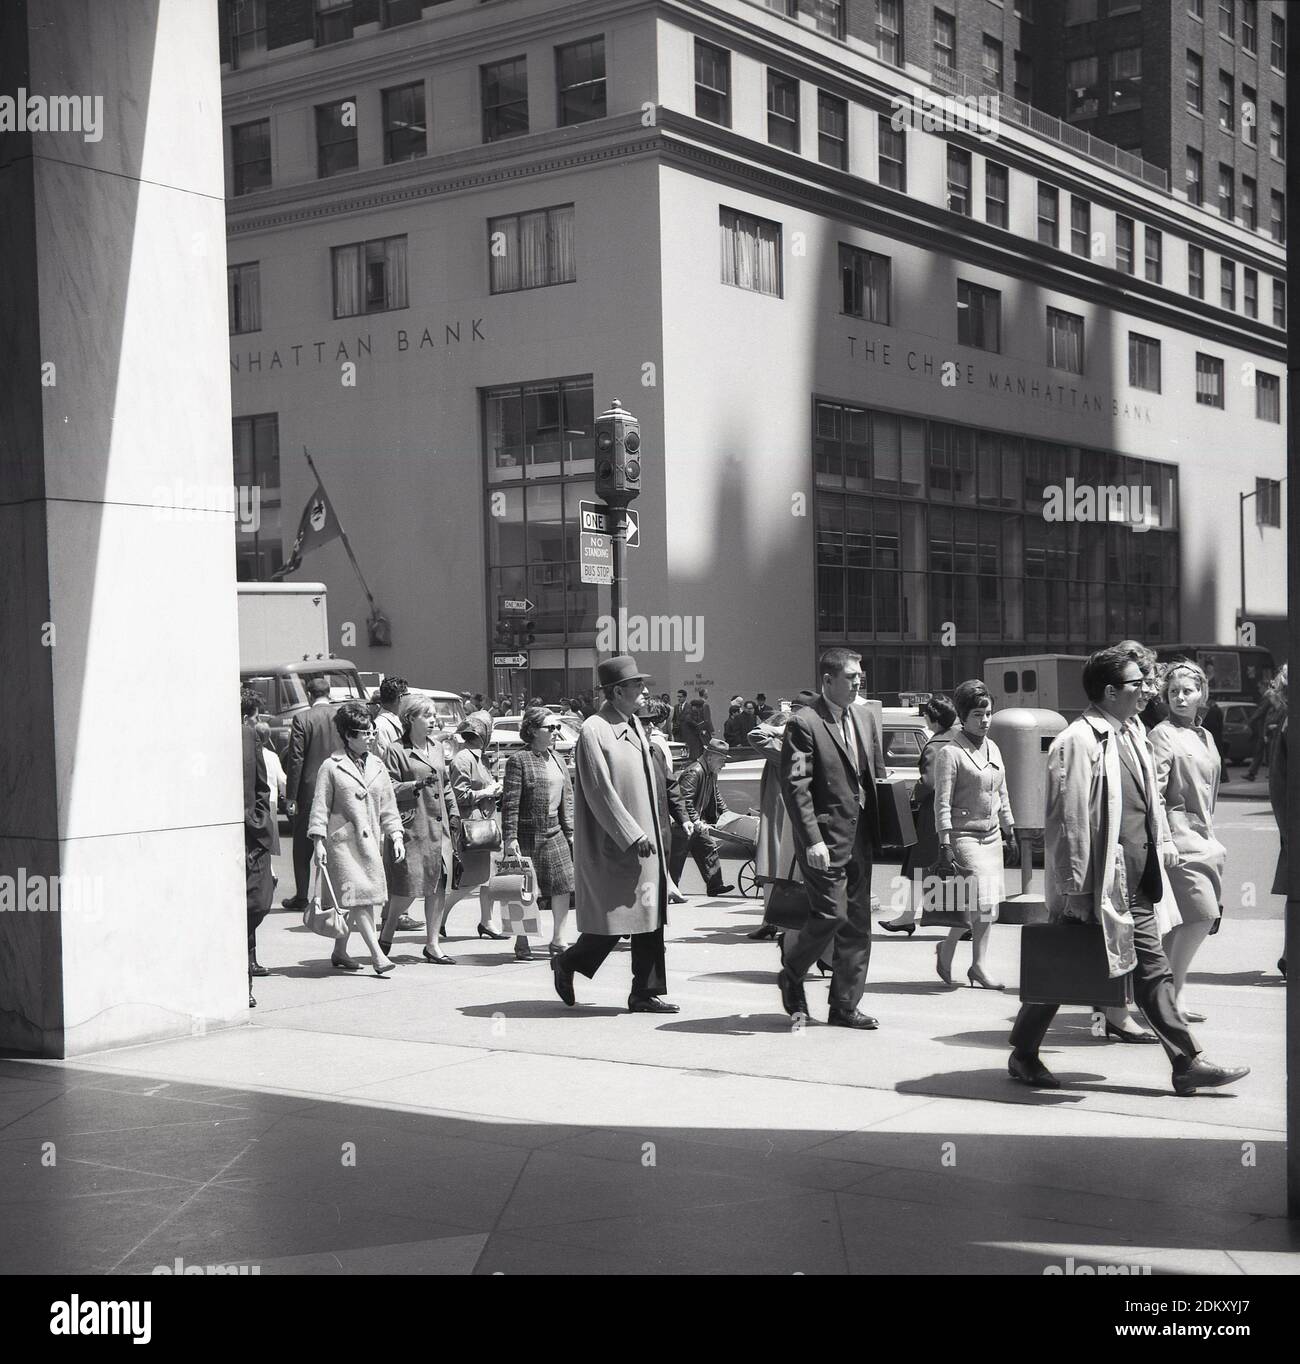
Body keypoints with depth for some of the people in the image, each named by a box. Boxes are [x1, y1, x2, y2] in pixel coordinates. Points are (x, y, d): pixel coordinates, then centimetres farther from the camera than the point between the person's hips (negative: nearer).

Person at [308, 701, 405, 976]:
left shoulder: (377, 767, 12)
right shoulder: (331, 767, -3)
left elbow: (388, 806, 15)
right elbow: (320, 807, -2)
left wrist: (396, 836, 7)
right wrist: (318, 841, -8)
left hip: (370, 841, 6)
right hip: (343, 840, -6)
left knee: (357, 900, 9)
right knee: (357, 895, -13)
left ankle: (339, 952, 24)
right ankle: (378, 956, -16)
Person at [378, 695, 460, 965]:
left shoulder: (437, 746, 16)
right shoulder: (396, 751, -5)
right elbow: (389, 790, -10)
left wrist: (453, 813, 15)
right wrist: (416, 786, -22)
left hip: (439, 826, 6)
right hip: (411, 827, -6)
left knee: (439, 885, 3)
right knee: (408, 887, -6)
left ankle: (433, 943, 12)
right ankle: (386, 935, 15)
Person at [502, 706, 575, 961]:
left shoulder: (557, 759, 13)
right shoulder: (519, 759, -8)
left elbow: (567, 799, 17)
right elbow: (510, 803, -12)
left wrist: (570, 831, 13)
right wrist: (510, 837, -17)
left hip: (554, 834, 6)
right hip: (527, 836, -6)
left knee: (563, 886, 1)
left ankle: (558, 941, 12)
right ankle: (522, 944, 12)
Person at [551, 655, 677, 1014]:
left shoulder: (635, 725, 12)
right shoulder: (593, 731, -14)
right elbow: (600, 792, -18)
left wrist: (656, 832, 17)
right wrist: (632, 835, -20)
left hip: (644, 839, 8)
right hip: (612, 845, -8)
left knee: (649, 917, 6)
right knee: (613, 919, -2)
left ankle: (645, 994, 12)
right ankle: (567, 963, 21)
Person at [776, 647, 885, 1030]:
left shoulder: (867, 717, 13)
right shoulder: (804, 723, -10)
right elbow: (794, 785, -14)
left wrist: (879, 827, 9)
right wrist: (811, 840, -19)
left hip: (860, 837, 7)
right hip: (826, 839, -7)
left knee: (858, 923, 7)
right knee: (831, 915, -10)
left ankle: (844, 1006, 16)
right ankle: (791, 978, 16)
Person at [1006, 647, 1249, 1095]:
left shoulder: (1132, 736, 12)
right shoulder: (1077, 742, -17)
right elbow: (1068, 818, -19)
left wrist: (1158, 845, 14)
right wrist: (1072, 885, -20)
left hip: (1134, 885, 9)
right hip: (1100, 884, -8)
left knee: (1153, 970, 9)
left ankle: (1188, 1064, 11)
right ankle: (1023, 1055, 19)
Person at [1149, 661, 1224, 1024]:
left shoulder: (1205, 738, 18)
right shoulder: (1163, 735, -7)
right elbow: (1154, 790, -15)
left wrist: (1211, 835, 19)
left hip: (1203, 835, 8)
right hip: (1179, 833, -8)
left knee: (1178, 923, 7)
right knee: (1202, 913, -15)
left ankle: (1166, 996, 13)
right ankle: (1169, 997, -6)